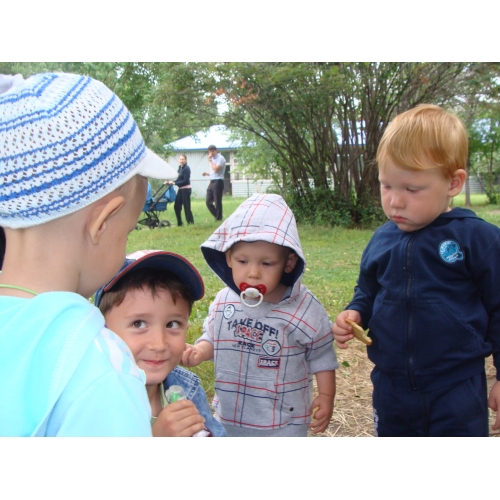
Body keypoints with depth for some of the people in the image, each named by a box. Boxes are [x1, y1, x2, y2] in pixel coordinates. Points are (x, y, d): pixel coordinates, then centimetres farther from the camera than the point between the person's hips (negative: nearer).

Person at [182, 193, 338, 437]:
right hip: (230, 416, 4)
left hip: (284, 422, -3)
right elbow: (213, 337, 6)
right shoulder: (224, 301, -9)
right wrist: (198, 351, -14)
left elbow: (321, 357, -6)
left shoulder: (305, 309, -19)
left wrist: (326, 396, -9)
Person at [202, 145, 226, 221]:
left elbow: (216, 169, -20)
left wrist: (210, 160, -13)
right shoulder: (213, 159, 18)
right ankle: (217, 217, 17)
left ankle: (219, 219, 5)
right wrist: (206, 173, 8)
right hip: (212, 182, 9)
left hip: (218, 182, -9)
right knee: (208, 201, 6)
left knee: (217, 202, -4)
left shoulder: (220, 158, -8)